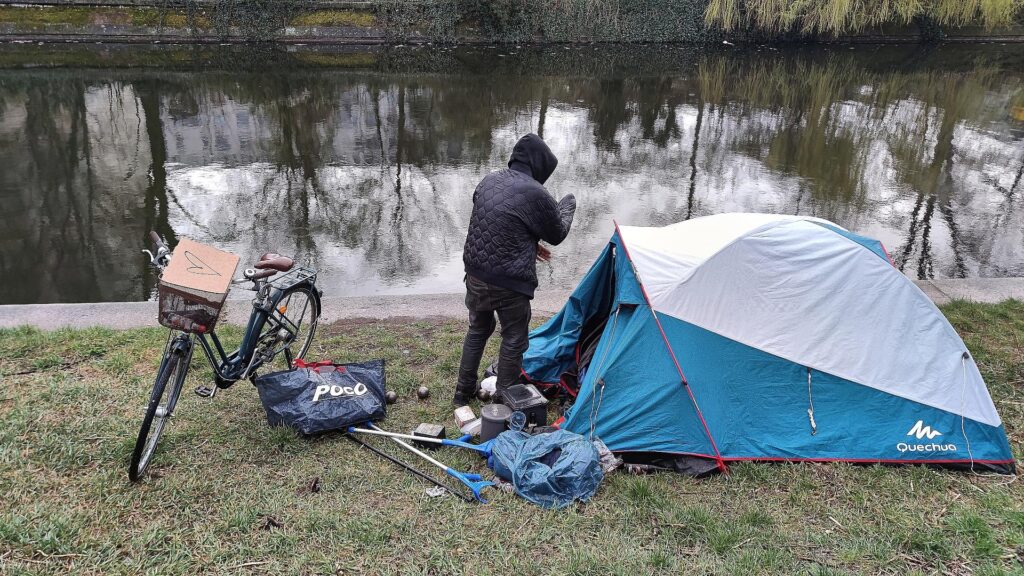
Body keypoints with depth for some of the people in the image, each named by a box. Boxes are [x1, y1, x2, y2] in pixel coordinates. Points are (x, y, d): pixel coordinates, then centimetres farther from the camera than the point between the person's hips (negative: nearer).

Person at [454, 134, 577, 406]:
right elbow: (557, 235, 0)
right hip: (509, 284, -7)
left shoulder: (488, 181, 4)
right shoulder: (536, 194, -16)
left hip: (475, 274, 7)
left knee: (477, 330, 26)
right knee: (514, 341, 13)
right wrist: (568, 205, 18)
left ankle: (463, 393, 38)